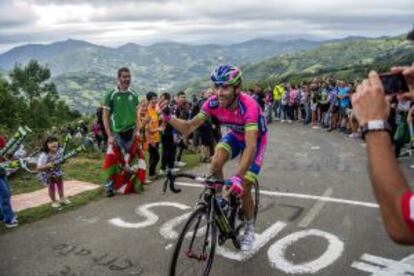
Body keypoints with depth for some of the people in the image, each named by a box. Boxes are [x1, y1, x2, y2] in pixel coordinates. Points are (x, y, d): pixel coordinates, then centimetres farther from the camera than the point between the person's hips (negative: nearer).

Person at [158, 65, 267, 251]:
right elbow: (189, 128, -20)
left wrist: (238, 177, -60)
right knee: (215, 164, -24)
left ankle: (249, 230, 18)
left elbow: (251, 146, -48)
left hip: (255, 139, -4)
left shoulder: (249, 107, -40)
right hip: (235, 135, 4)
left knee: (243, 189, -9)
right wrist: (168, 117, -38)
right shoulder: (213, 103, -24)